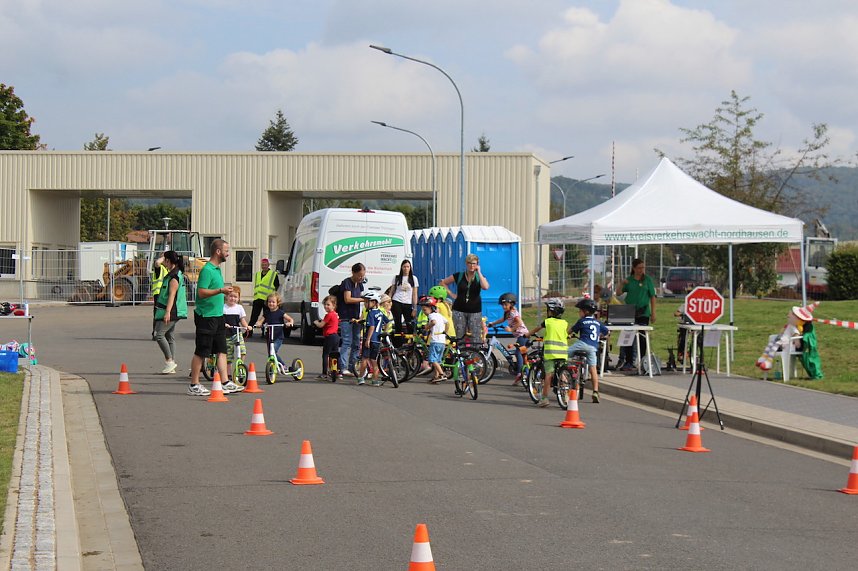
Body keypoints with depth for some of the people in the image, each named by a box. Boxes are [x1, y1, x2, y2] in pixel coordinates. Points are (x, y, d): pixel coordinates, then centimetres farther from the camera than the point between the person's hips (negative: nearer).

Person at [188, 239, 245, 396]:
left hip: (217, 316, 10)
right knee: (201, 352, -3)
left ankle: (225, 383, 8)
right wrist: (221, 290, -28)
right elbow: (201, 292, -23)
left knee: (221, 350, 7)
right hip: (206, 316, -10)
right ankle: (194, 385, 4)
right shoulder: (207, 270, -15)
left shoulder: (217, 269, 15)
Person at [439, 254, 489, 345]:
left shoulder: (479, 277, 3)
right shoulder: (458, 276, 2)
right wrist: (451, 294, 2)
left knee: (475, 338, -3)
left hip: (475, 311, 0)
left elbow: (485, 287, -19)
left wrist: (479, 272, -14)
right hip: (459, 310, 0)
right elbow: (442, 282, 12)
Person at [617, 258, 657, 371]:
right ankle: (628, 362, 5)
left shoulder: (647, 279, 3)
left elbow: (652, 297, 2)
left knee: (642, 338, 2)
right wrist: (622, 284, -14)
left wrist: (653, 313, -3)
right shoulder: (629, 280, 6)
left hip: (643, 313, -1)